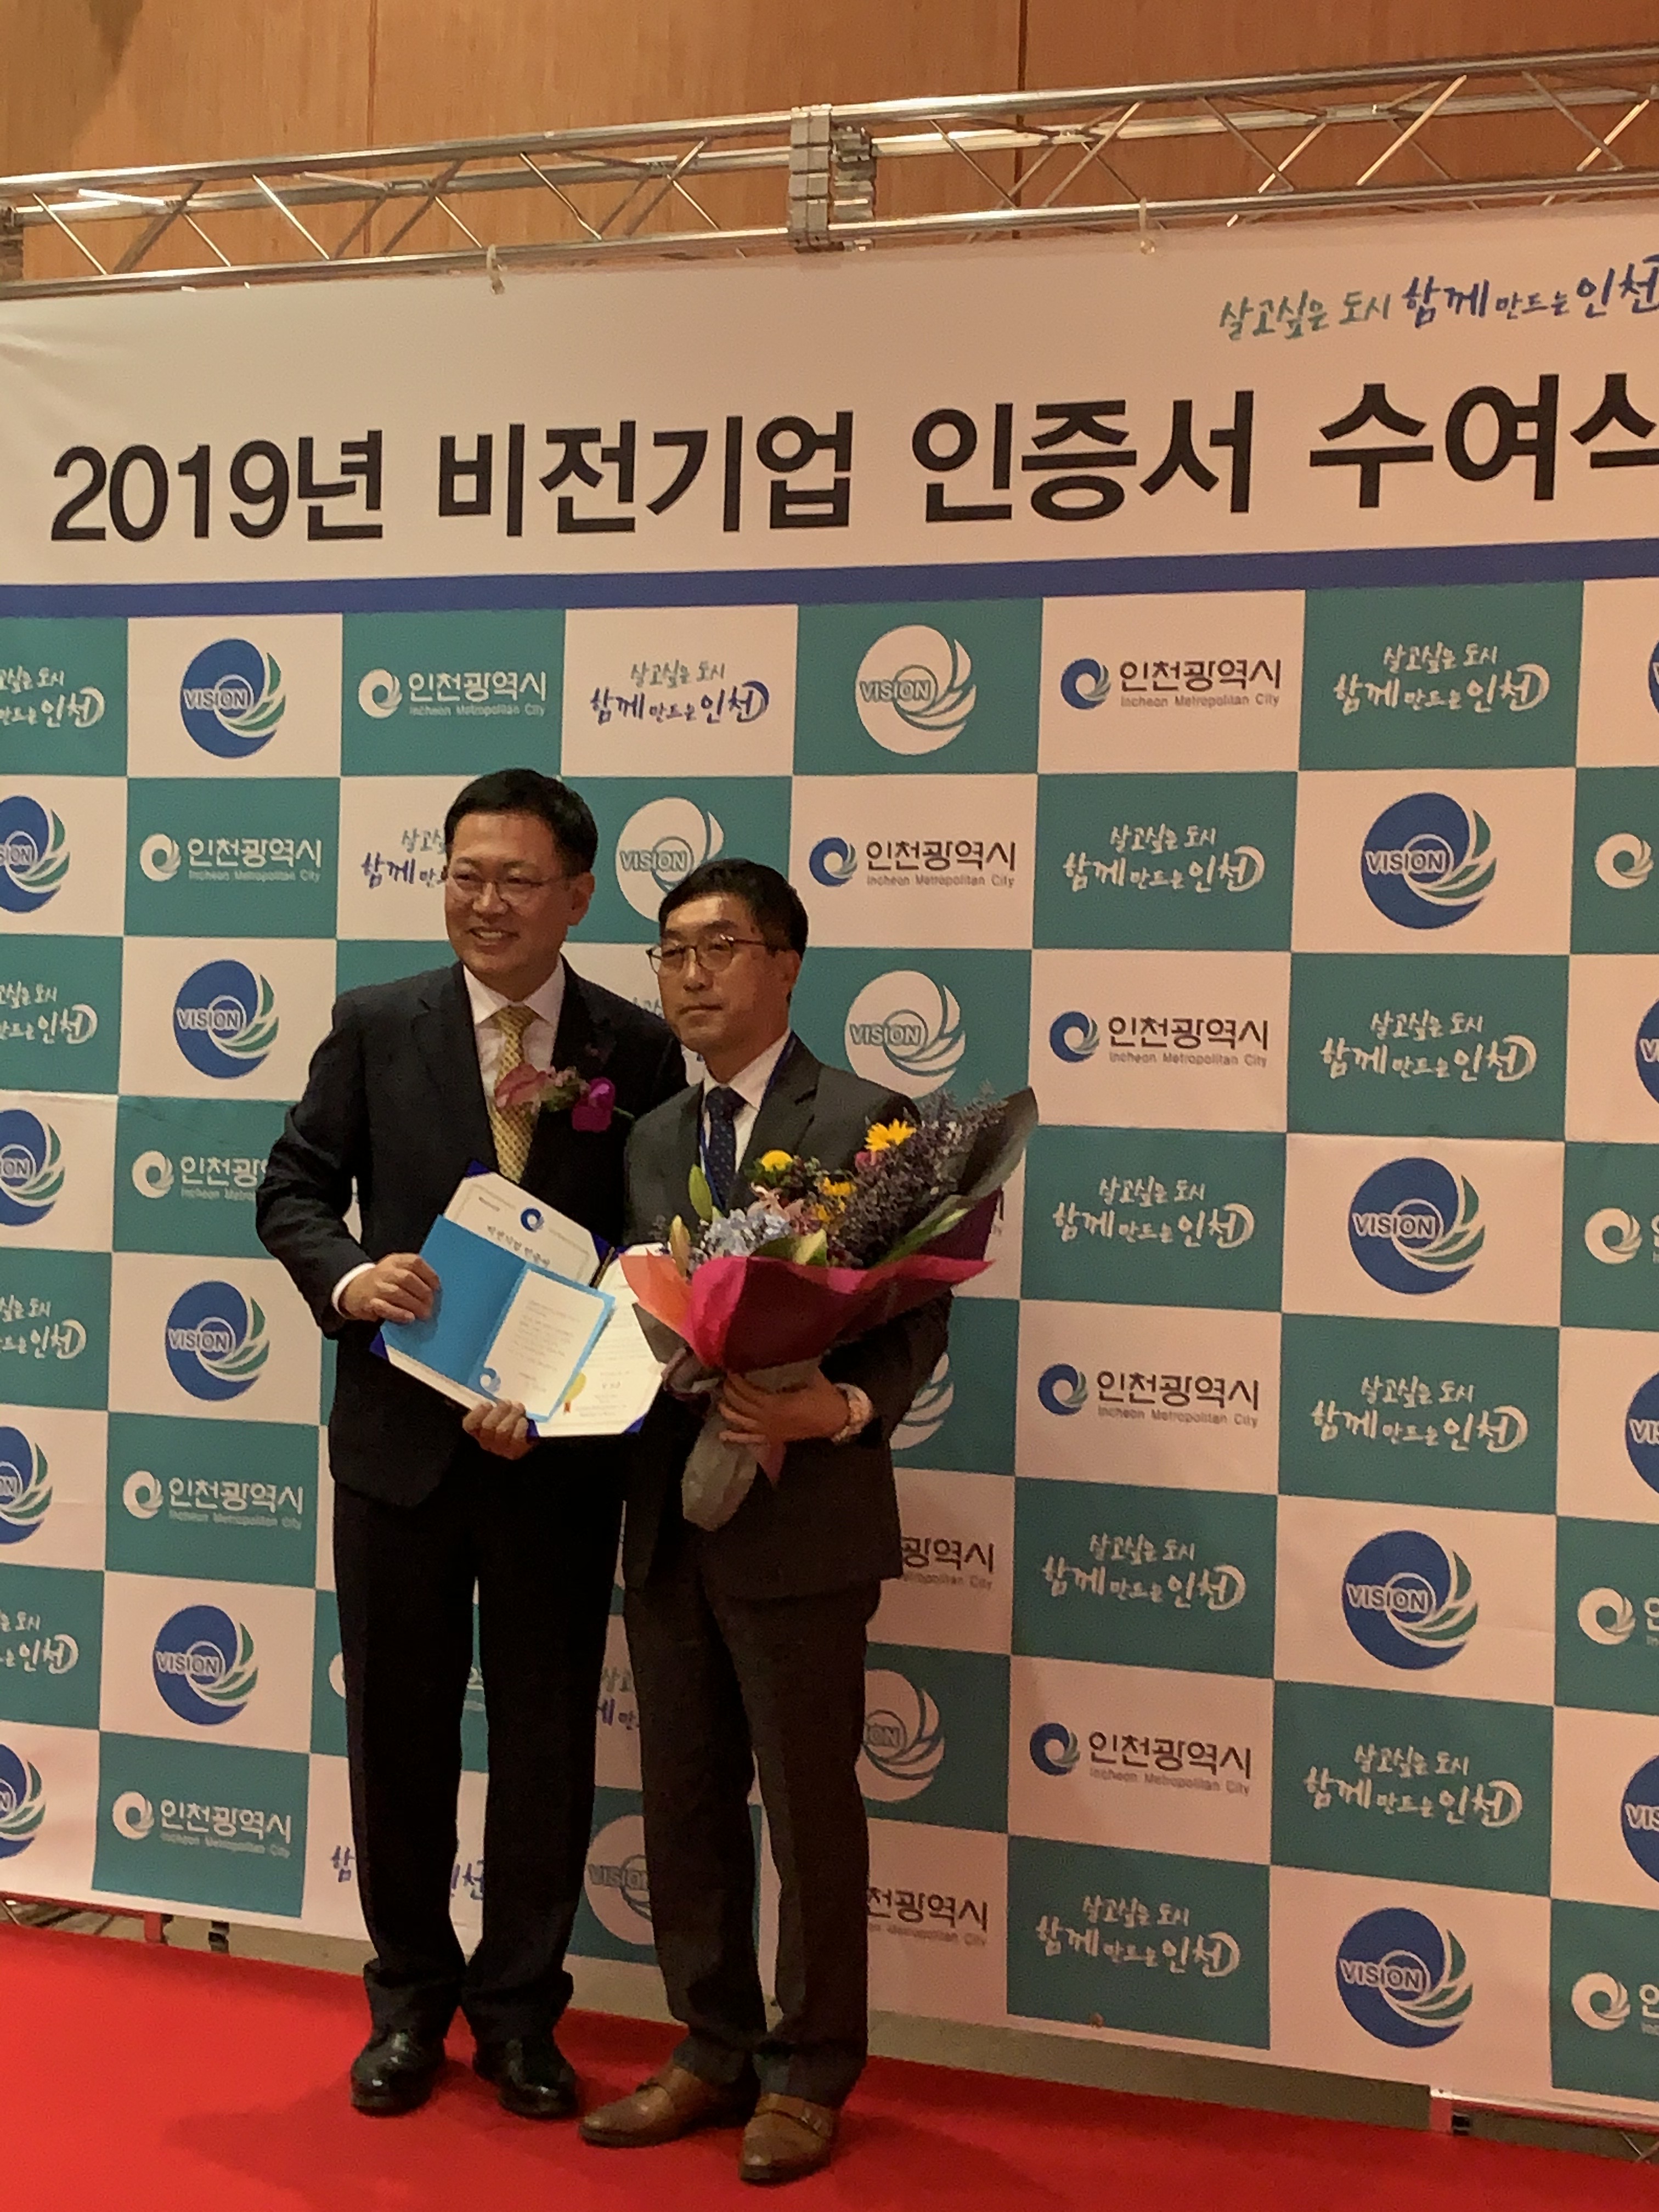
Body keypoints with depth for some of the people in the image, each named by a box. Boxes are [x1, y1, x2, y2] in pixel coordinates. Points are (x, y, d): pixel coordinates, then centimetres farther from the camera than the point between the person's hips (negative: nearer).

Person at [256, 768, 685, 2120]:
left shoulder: (640, 1052, -2)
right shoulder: (376, 1027, 1)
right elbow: (295, 1187, 3)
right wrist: (348, 1278, -18)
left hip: (561, 1449, -1)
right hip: (401, 1434, 1)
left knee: (546, 1735, 10)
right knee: (398, 1728, 13)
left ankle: (519, 2009, 29)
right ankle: (411, 1998, 32)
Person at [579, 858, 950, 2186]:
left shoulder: (861, 1120, -8)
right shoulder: (653, 1138, 12)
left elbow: (918, 1315, -11)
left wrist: (843, 1411, -28)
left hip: (800, 1517, -6)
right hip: (668, 1516, 7)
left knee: (810, 1808, 6)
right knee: (685, 1801, 15)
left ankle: (809, 2075, 23)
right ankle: (714, 2052, 31)